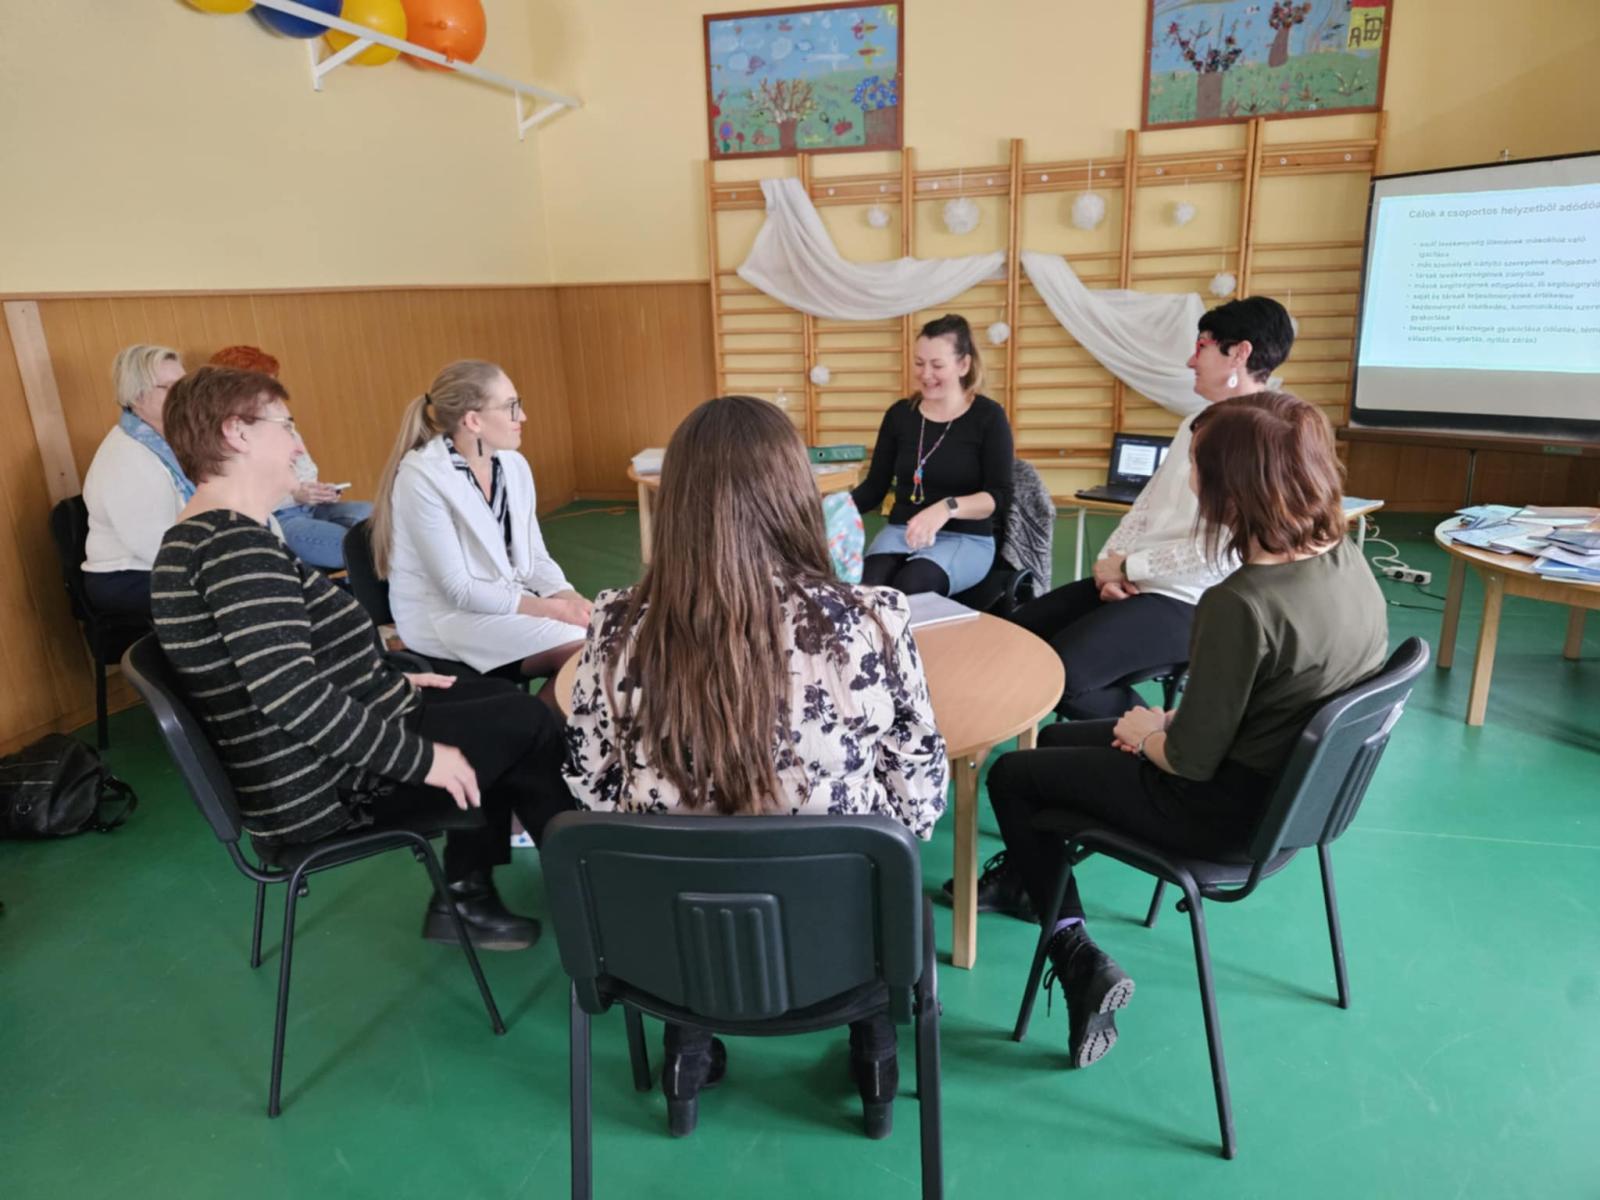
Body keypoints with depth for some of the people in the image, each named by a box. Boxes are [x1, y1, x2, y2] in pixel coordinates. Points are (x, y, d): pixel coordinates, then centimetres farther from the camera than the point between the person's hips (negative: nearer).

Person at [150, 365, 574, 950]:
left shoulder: (198, 537, 10)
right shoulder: (238, 544, -24)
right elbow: (291, 696, -32)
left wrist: (393, 682, 14)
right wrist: (420, 758, -23)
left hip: (302, 765, 11)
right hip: (323, 783, -11)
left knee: (501, 697, 18)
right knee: (530, 723, -4)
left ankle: (465, 895, 20)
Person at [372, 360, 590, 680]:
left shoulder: (514, 466, 2)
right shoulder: (422, 478, -18)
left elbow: (535, 557, 6)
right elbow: (458, 590, -19)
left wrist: (571, 599, -14)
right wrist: (551, 608, -22)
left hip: (512, 601, 7)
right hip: (445, 615, -7)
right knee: (582, 649, -24)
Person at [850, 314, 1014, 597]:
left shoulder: (988, 416, -2)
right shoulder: (899, 414, 8)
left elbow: (998, 495, -8)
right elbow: (875, 486, 8)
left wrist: (947, 508, -26)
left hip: (966, 539, -2)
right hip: (901, 531, 2)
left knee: (910, 585, -34)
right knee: (867, 585, -32)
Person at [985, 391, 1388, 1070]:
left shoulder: (1241, 604, -32)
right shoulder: (1350, 563, -6)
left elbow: (1192, 761, -24)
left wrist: (1150, 732, -3)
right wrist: (1174, 720, 3)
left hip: (1226, 816, -8)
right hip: (1293, 787, 9)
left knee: (1011, 776, 8)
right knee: (1057, 739, 22)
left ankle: (1078, 959, 8)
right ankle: (1025, 875, 38)